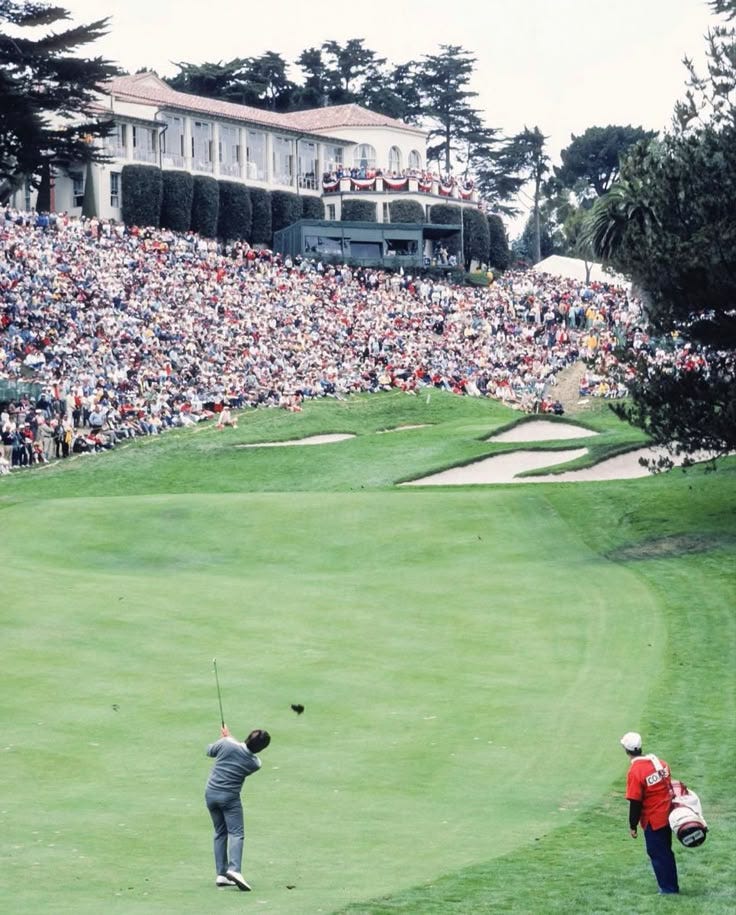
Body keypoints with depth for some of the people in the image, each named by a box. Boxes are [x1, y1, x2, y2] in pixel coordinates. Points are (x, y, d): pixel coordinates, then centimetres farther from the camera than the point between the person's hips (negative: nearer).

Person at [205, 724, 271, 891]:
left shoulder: (226, 744, -10)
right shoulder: (255, 763, -7)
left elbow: (210, 751, 11)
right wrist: (229, 737, 20)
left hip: (211, 793, 3)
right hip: (230, 797, -3)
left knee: (220, 833, 12)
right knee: (236, 833, -4)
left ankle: (221, 874, 7)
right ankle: (234, 869, -27)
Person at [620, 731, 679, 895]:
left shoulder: (634, 772, -22)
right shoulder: (660, 762, -1)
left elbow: (635, 802, -18)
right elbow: (669, 787, 10)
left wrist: (632, 826, -8)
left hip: (653, 820, -7)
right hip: (667, 816, 7)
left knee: (657, 854, 7)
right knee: (666, 851, 20)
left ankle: (668, 887, 13)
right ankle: (672, 886, 29)